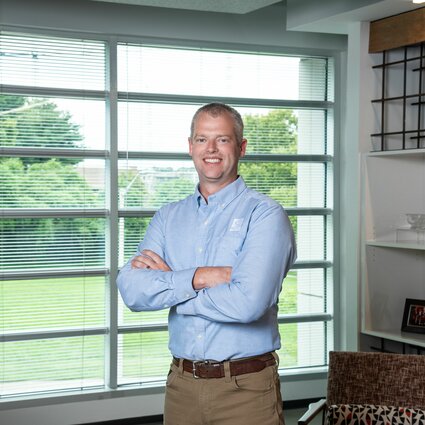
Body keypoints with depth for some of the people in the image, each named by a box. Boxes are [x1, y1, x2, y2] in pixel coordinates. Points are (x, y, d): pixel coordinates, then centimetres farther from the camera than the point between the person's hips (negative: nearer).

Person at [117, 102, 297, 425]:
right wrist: (197, 278, -19)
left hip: (244, 388, -4)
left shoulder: (265, 215, -9)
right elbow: (131, 290, -6)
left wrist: (167, 280, -10)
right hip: (181, 385, 4)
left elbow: (248, 303, -24)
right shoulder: (169, 217, 7)